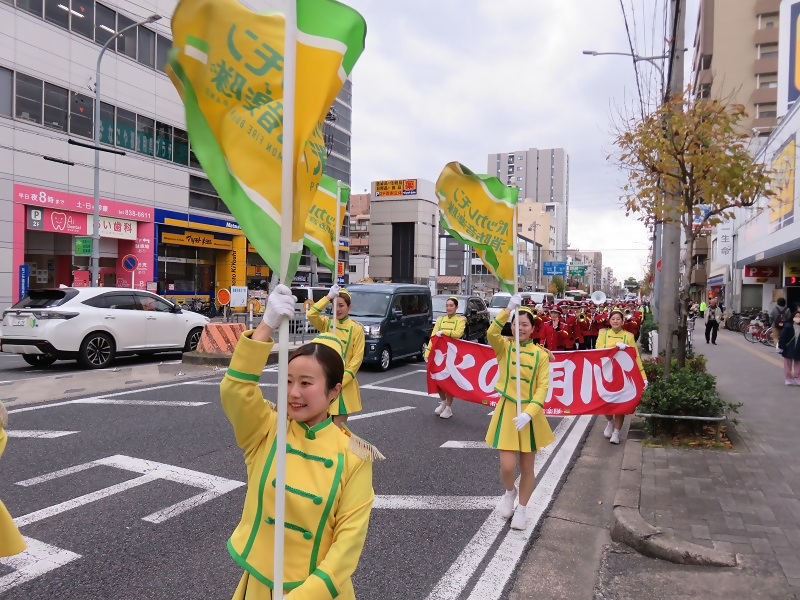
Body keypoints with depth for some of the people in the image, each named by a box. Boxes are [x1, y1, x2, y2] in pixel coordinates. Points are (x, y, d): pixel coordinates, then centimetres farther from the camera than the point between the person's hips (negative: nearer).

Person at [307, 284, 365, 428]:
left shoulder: (356, 329, -3)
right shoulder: (326, 323, 6)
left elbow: (357, 358, -6)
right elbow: (311, 314, -15)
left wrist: (341, 381, -13)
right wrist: (329, 297, -18)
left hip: (344, 384, -3)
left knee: (338, 428, 1)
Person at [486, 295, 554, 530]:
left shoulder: (540, 354, -3)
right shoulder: (504, 347, -3)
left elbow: (543, 387, -8)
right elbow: (491, 333, -25)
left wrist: (528, 413, -21)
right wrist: (509, 309, -33)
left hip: (530, 414, 1)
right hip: (507, 411, -1)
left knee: (527, 467, 12)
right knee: (507, 466, -6)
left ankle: (521, 509, 33)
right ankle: (510, 492, 29)